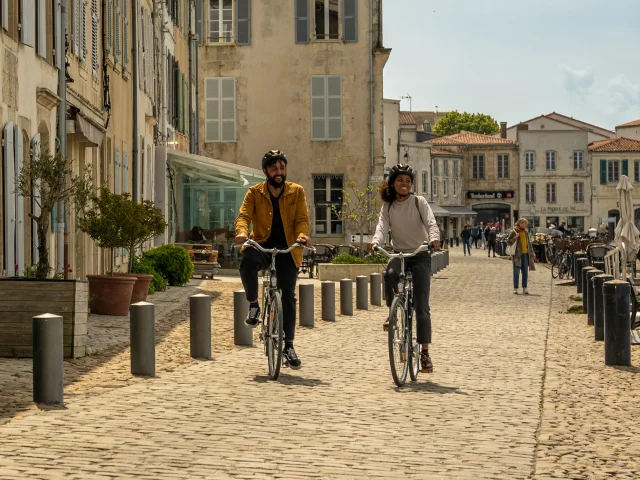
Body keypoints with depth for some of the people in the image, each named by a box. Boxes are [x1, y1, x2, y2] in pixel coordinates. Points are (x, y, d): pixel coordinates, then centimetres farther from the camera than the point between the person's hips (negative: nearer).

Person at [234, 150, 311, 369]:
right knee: (247, 262, -36)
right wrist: (242, 232, -30)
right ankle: (253, 305, -12)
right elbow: (244, 215, -7)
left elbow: (302, 219, -3)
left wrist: (302, 235, -26)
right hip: (262, 245, -1)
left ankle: (289, 346, 2)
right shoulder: (255, 193, 4)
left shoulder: (297, 192, 5)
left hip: (287, 250, 1)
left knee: (288, 296, -6)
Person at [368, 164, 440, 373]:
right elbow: (382, 226, -11)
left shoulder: (419, 202, -3)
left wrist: (434, 238, -40)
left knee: (421, 306, -8)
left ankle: (424, 352, -4)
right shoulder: (388, 207, 5)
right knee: (390, 273, -36)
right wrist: (375, 241, -33)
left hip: (420, 255, -2)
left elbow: (431, 222, -17)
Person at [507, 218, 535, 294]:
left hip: (525, 254, 6)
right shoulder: (514, 232, -4)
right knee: (516, 272, -2)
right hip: (517, 255, -6)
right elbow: (508, 242, -6)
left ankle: (524, 288, 10)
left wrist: (531, 253, 17)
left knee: (525, 272, 5)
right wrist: (515, 238, -22)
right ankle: (515, 288, 4)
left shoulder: (525, 232, 13)